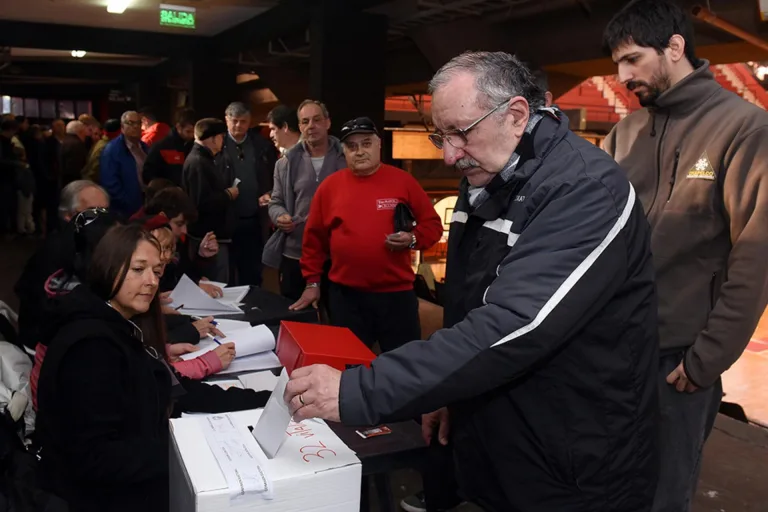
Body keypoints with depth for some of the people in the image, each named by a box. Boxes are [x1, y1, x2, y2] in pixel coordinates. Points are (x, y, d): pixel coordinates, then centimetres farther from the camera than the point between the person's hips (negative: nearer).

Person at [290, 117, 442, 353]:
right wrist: (312, 282, 8)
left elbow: (432, 224, 6)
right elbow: (314, 237, 9)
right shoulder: (329, 185, 4)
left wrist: (413, 239, -14)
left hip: (397, 293, -1)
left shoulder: (403, 181, 1)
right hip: (345, 295, 1)